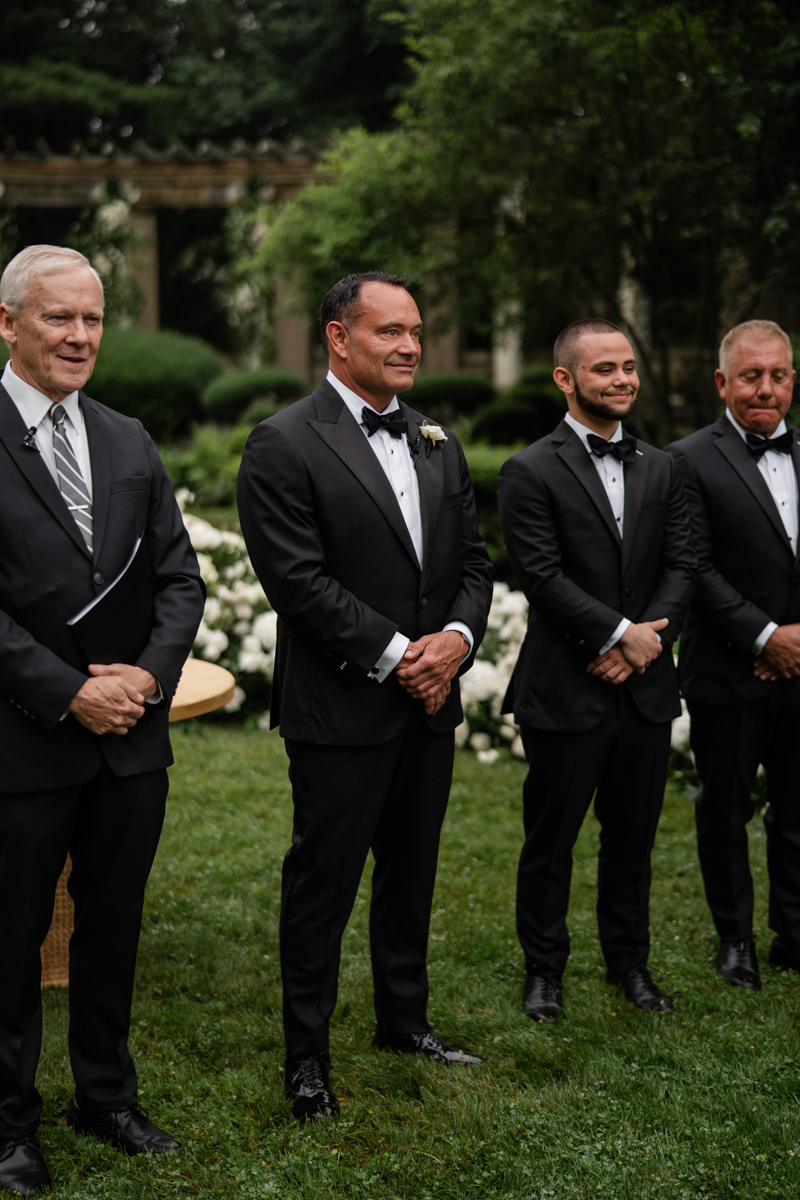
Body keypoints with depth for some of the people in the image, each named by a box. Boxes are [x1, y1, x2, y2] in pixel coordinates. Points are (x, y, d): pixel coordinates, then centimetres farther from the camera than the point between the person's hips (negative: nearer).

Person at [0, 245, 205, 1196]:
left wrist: (150, 674, -8)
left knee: (113, 926, 17)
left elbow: (179, 576, 9)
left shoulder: (129, 442, 9)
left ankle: (106, 1096, 35)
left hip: (132, 737, 5)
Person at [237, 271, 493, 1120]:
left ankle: (404, 1020, 35)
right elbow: (300, 581, -17)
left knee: (411, 873, 18)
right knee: (323, 882, 4)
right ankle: (306, 1053, 18)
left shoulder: (438, 443, 11)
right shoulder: (283, 445, -11)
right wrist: (394, 655, -18)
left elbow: (473, 560, 11)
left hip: (431, 702, 7)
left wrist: (457, 637, -8)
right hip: (341, 709, -6)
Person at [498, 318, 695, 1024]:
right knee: (551, 840, 6)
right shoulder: (532, 473, -6)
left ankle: (630, 961, 30)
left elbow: (682, 566, 4)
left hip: (645, 685, 5)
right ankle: (544, 970, 22)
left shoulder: (661, 469, 11)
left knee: (634, 835, 14)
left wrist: (646, 638, -11)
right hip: (566, 692, -4)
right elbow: (543, 576, -14)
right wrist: (621, 634, -16)